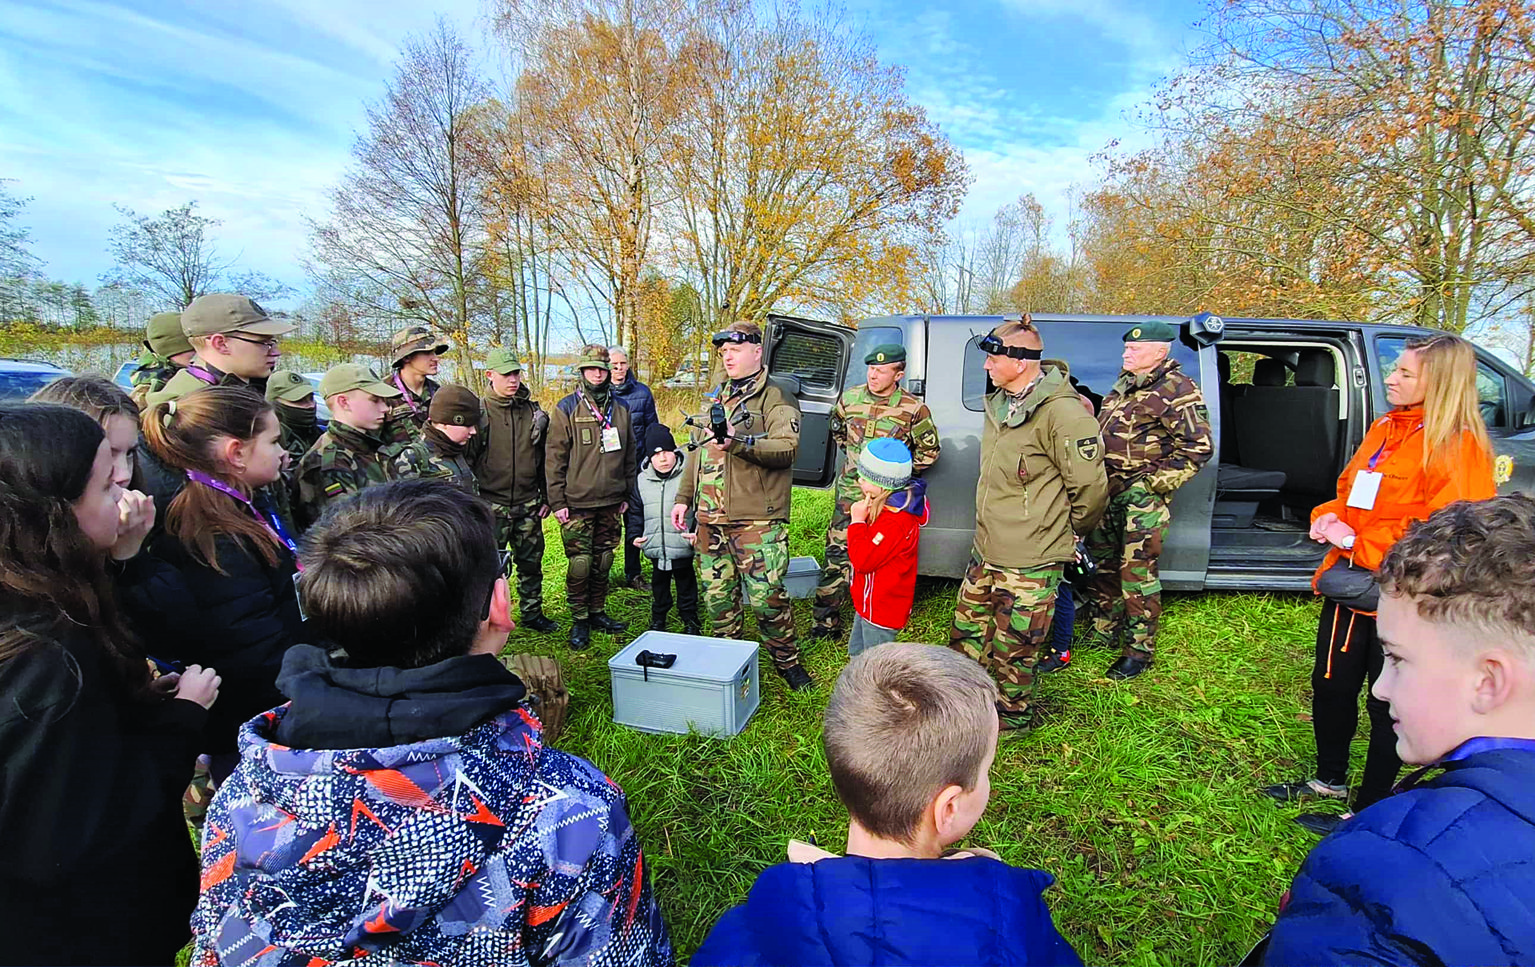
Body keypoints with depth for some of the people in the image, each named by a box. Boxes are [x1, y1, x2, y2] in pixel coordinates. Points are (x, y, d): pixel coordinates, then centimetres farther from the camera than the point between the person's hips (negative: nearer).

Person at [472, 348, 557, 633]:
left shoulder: (535, 412, 6)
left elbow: (544, 459, 13)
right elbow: (465, 459, -5)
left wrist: (547, 497, 11)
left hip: (528, 505, 4)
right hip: (491, 506, -4)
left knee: (531, 564, 14)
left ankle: (533, 614, 30)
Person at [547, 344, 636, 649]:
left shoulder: (621, 408, 9)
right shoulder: (566, 409, -3)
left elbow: (629, 453, 15)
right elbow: (554, 458, -4)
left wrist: (627, 494, 12)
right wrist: (557, 501, -8)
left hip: (611, 502, 4)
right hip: (577, 503, -4)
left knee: (603, 561, 12)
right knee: (580, 563, -1)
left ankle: (597, 612, 26)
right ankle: (579, 620, 12)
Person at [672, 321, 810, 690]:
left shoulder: (776, 399, -3)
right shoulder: (714, 399, 20)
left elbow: (786, 448, -19)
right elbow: (697, 453, 25)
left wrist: (738, 442, -32)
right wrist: (683, 498, 19)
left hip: (756, 520, -7)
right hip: (711, 520, 7)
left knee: (766, 596, -7)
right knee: (716, 595, 12)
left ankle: (787, 661, 15)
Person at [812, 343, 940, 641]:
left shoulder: (913, 409, -9)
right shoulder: (849, 399, 1)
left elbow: (929, 451, 4)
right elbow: (837, 430, 23)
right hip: (851, 491, 3)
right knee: (837, 553, 1)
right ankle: (825, 621, 10)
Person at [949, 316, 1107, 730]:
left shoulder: (1061, 413, -21)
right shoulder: (1000, 404, 8)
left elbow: (1089, 486, -15)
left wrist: (1068, 532, 1)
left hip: (1030, 561, -9)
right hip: (986, 549, 9)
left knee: (1012, 648, 7)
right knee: (967, 630, 20)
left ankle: (1014, 715, 31)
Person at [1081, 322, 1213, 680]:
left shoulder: (1176, 390, -12)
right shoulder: (1125, 384, 15)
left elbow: (1199, 447, -17)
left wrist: (1155, 483, -17)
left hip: (1143, 497, -9)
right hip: (1109, 491, 9)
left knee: (1136, 573, -4)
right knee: (1101, 563, 17)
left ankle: (1139, 651, 8)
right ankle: (1105, 628, 34)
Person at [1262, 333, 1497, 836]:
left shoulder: (1456, 446, -14)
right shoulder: (1386, 428, 10)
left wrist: (1356, 542, -21)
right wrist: (1328, 517, -1)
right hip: (1348, 585, 8)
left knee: (1388, 705, 8)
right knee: (1330, 686, 18)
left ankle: (1370, 809, 25)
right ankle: (1330, 780, 39)